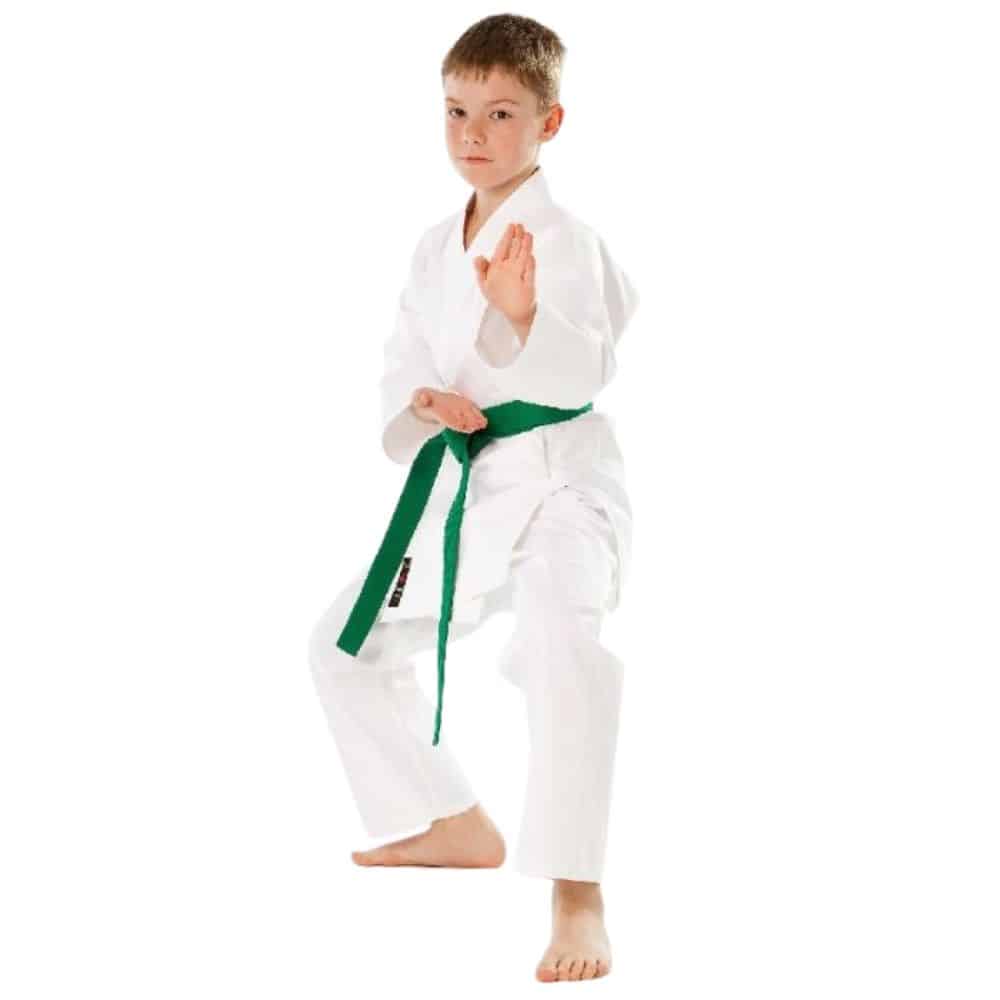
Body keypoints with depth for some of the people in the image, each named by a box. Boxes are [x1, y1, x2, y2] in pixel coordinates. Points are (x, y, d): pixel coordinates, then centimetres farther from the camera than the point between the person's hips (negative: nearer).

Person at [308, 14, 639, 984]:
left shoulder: (559, 239, -13)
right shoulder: (437, 246, 11)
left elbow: (578, 373, -25)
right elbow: (402, 362, 12)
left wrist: (522, 315, -45)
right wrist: (421, 402, -11)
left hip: (556, 482, -9)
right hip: (461, 484, 9)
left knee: (562, 641, -36)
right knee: (348, 646, 19)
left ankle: (576, 895, -31)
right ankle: (457, 829, 36)